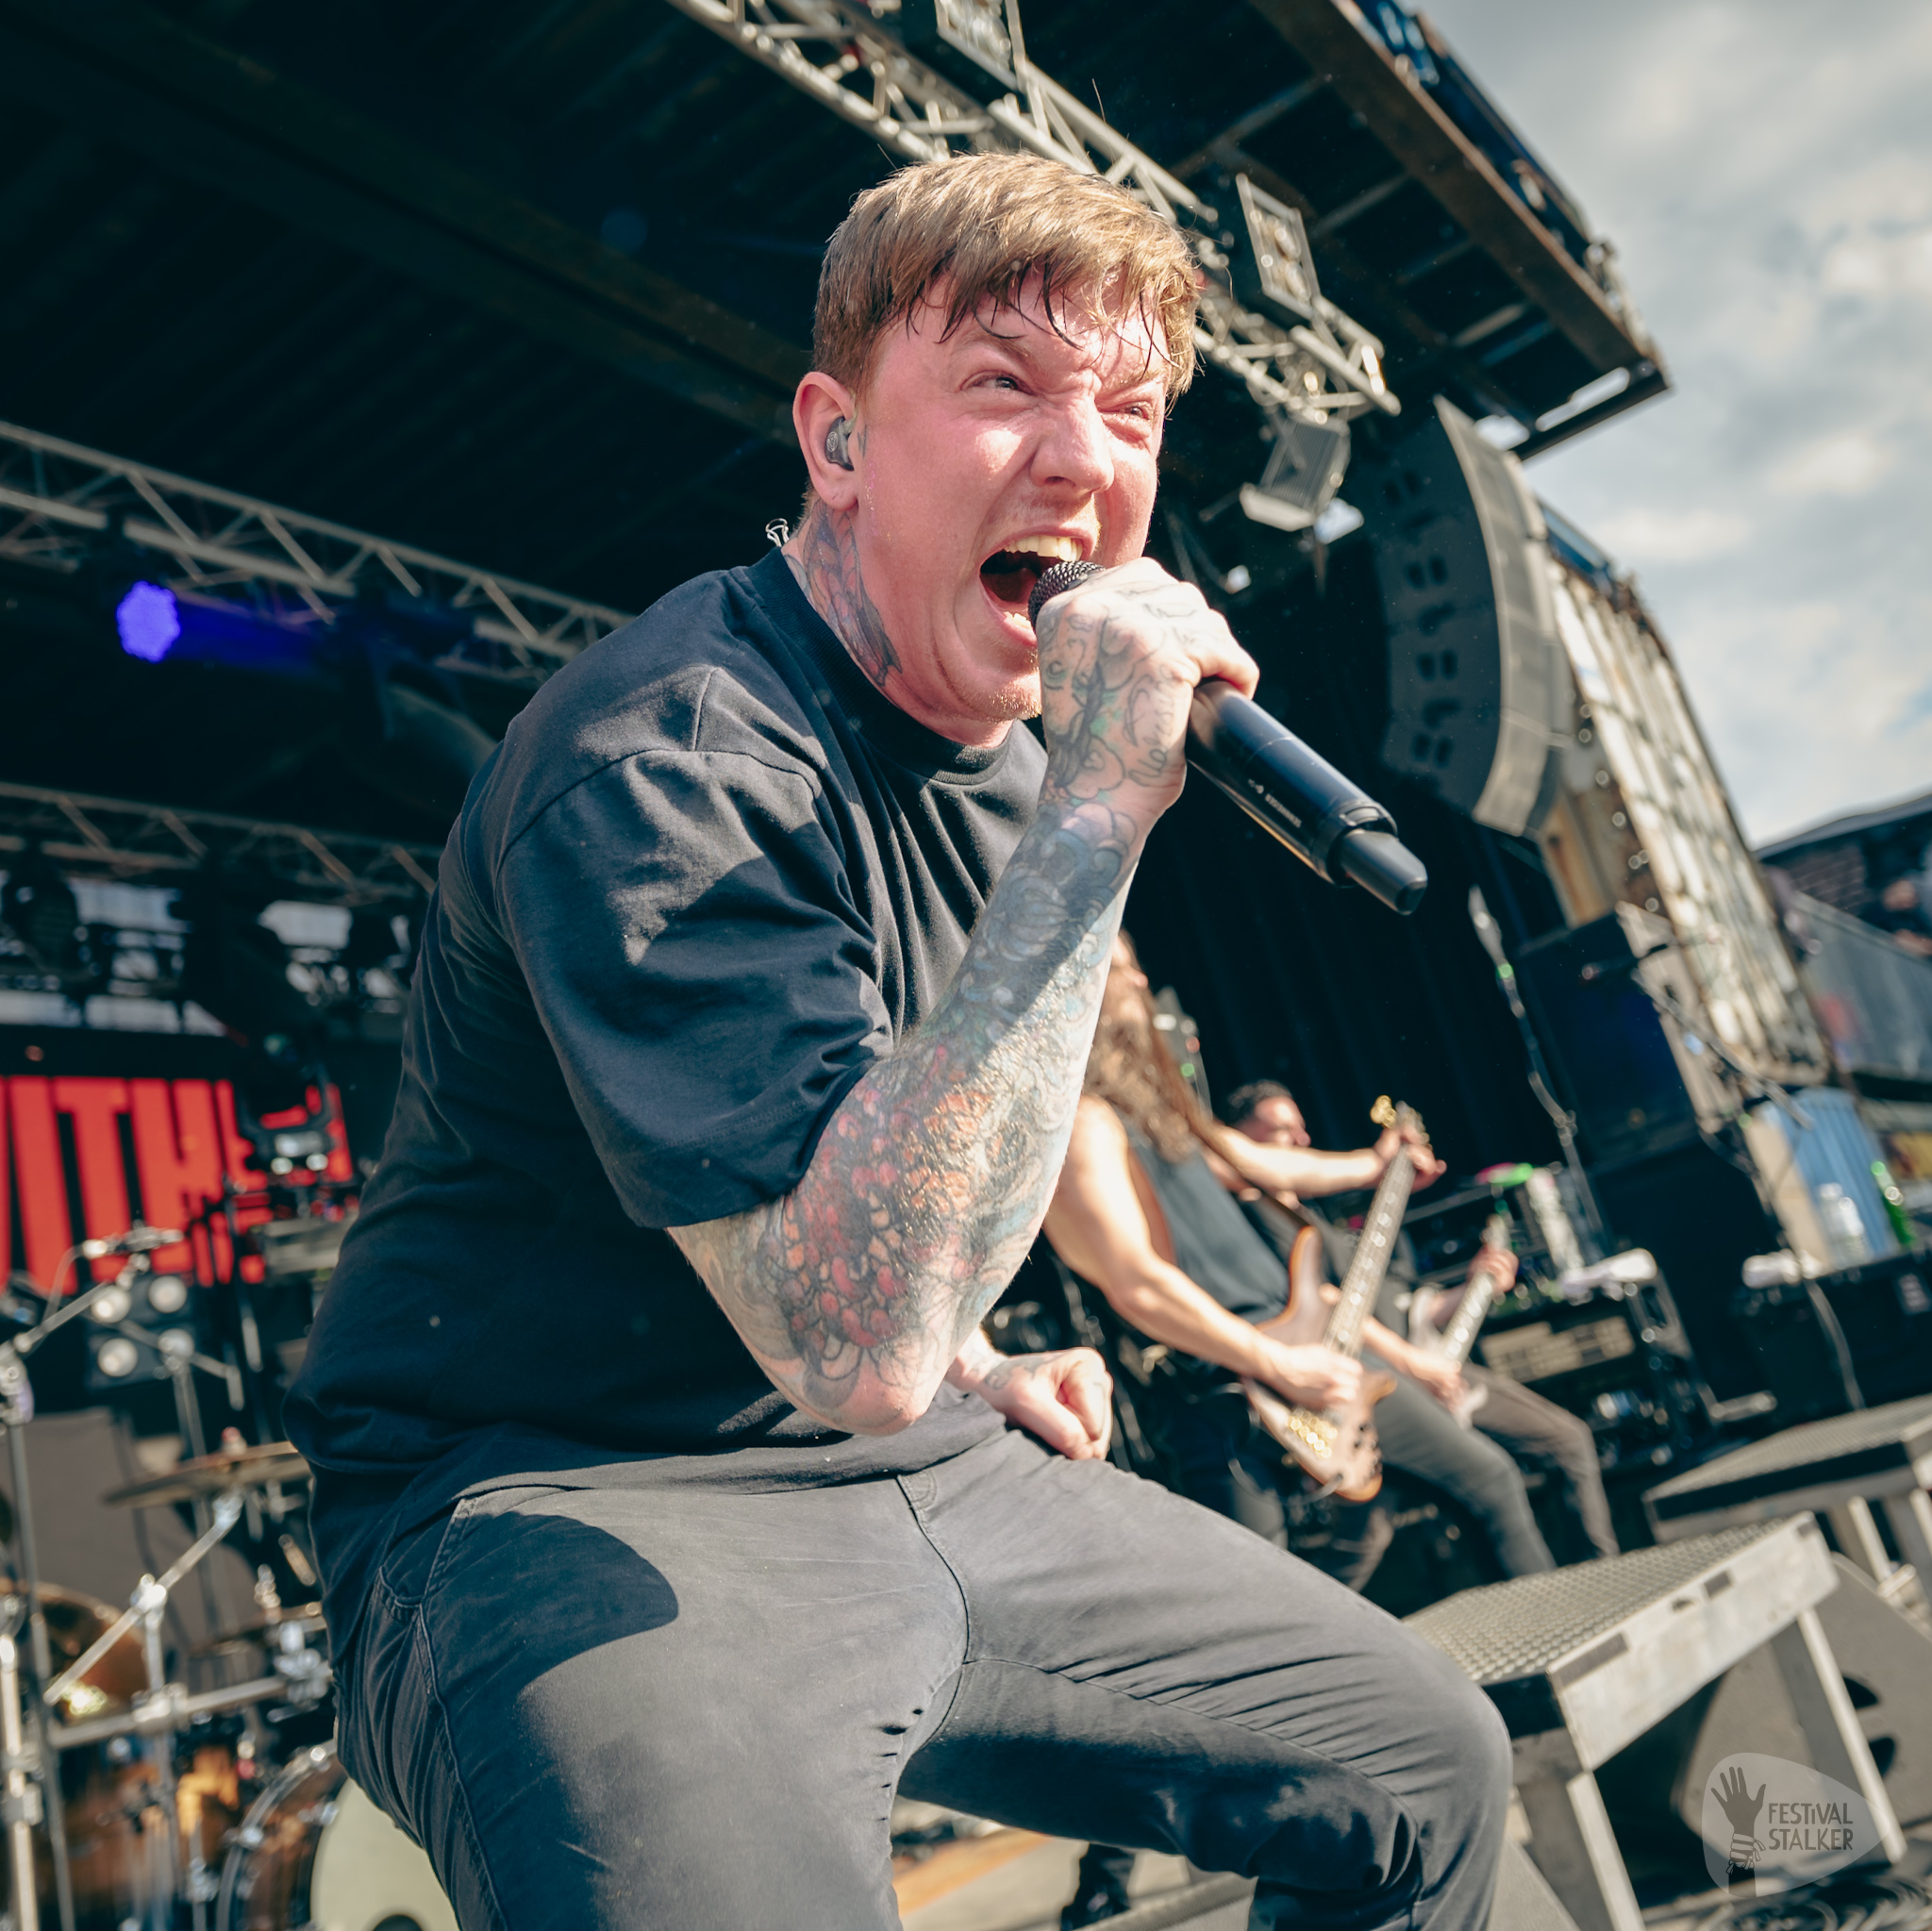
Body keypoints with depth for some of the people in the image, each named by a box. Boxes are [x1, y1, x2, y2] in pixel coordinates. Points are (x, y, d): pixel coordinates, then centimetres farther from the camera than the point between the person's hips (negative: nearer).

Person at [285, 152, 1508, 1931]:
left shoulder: (1000, 752, 8)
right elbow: (853, 1343, -33)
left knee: (1432, 1769, 12)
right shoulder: (665, 757, -23)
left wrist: (965, 1366, 12)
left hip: (926, 1472, 8)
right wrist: (1093, 818, -33)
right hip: (573, 1502, -8)